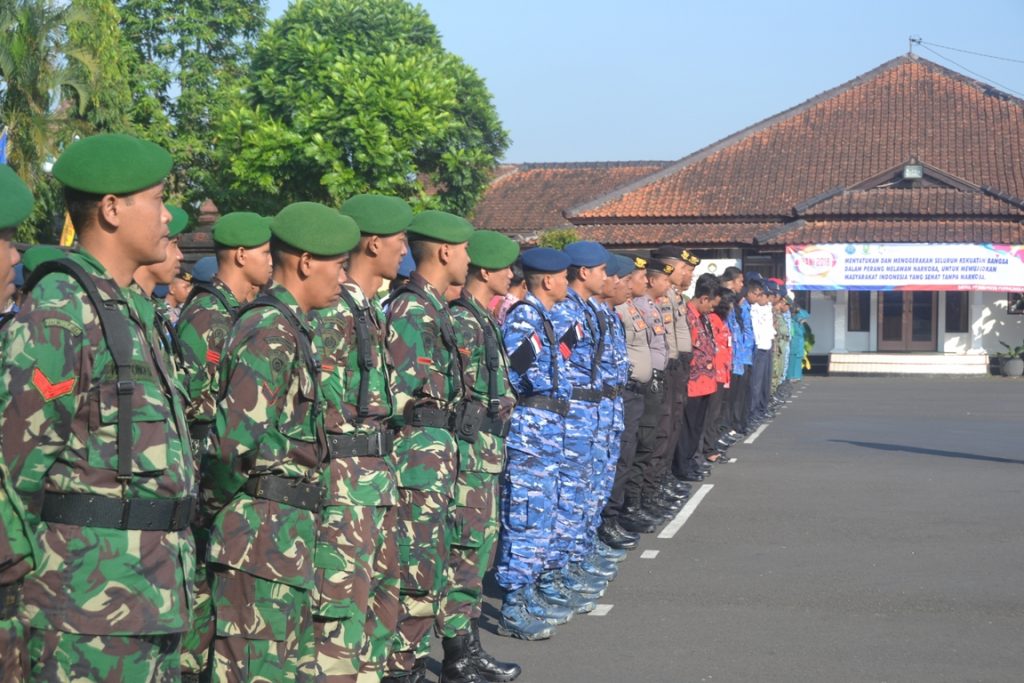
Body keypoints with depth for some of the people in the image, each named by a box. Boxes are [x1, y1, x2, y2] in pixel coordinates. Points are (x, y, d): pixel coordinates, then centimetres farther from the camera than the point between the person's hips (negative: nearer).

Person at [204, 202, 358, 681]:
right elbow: (238, 436, -24)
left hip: (286, 531, 10)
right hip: (264, 530, -10)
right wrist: (216, 501, -9)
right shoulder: (272, 331, -17)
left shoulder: (292, 328, 15)